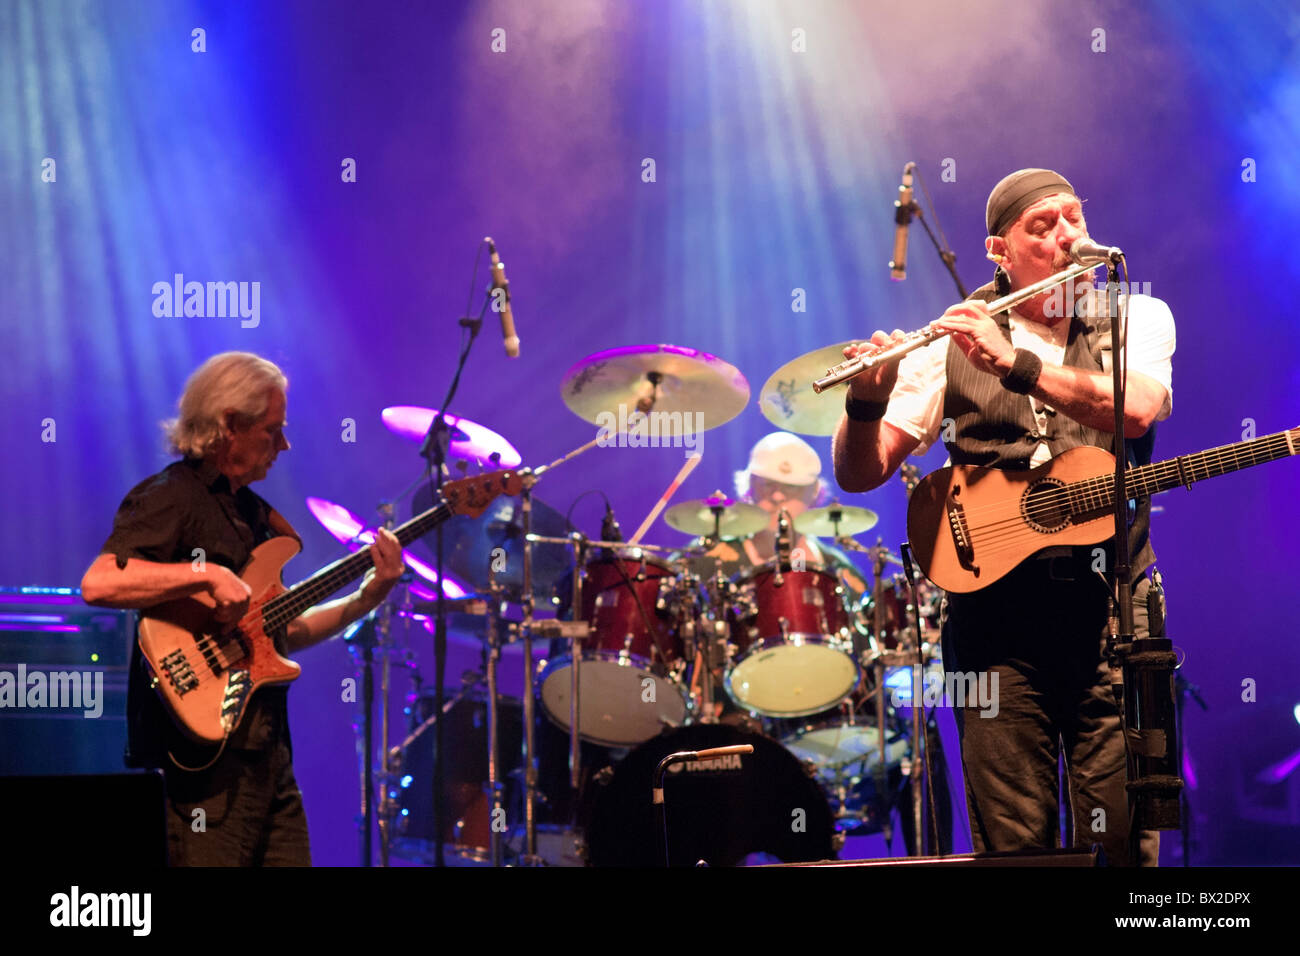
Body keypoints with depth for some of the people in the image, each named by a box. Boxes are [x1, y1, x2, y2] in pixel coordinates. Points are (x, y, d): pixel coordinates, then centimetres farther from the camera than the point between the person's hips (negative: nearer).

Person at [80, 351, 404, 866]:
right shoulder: (170, 499, -8)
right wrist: (207, 575, -25)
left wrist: (367, 596, 13)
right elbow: (97, 583, -25)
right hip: (201, 754, -9)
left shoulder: (253, 512, 20)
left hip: (268, 756, 9)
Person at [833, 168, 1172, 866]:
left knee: (1123, 840, -6)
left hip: (1112, 599, 0)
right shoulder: (953, 340, 10)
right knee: (1013, 840, -4)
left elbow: (1136, 409, -11)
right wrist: (867, 401, -14)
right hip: (997, 602, 0)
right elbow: (859, 473, 6)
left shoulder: (1137, 319, 12)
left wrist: (1012, 361, -18)